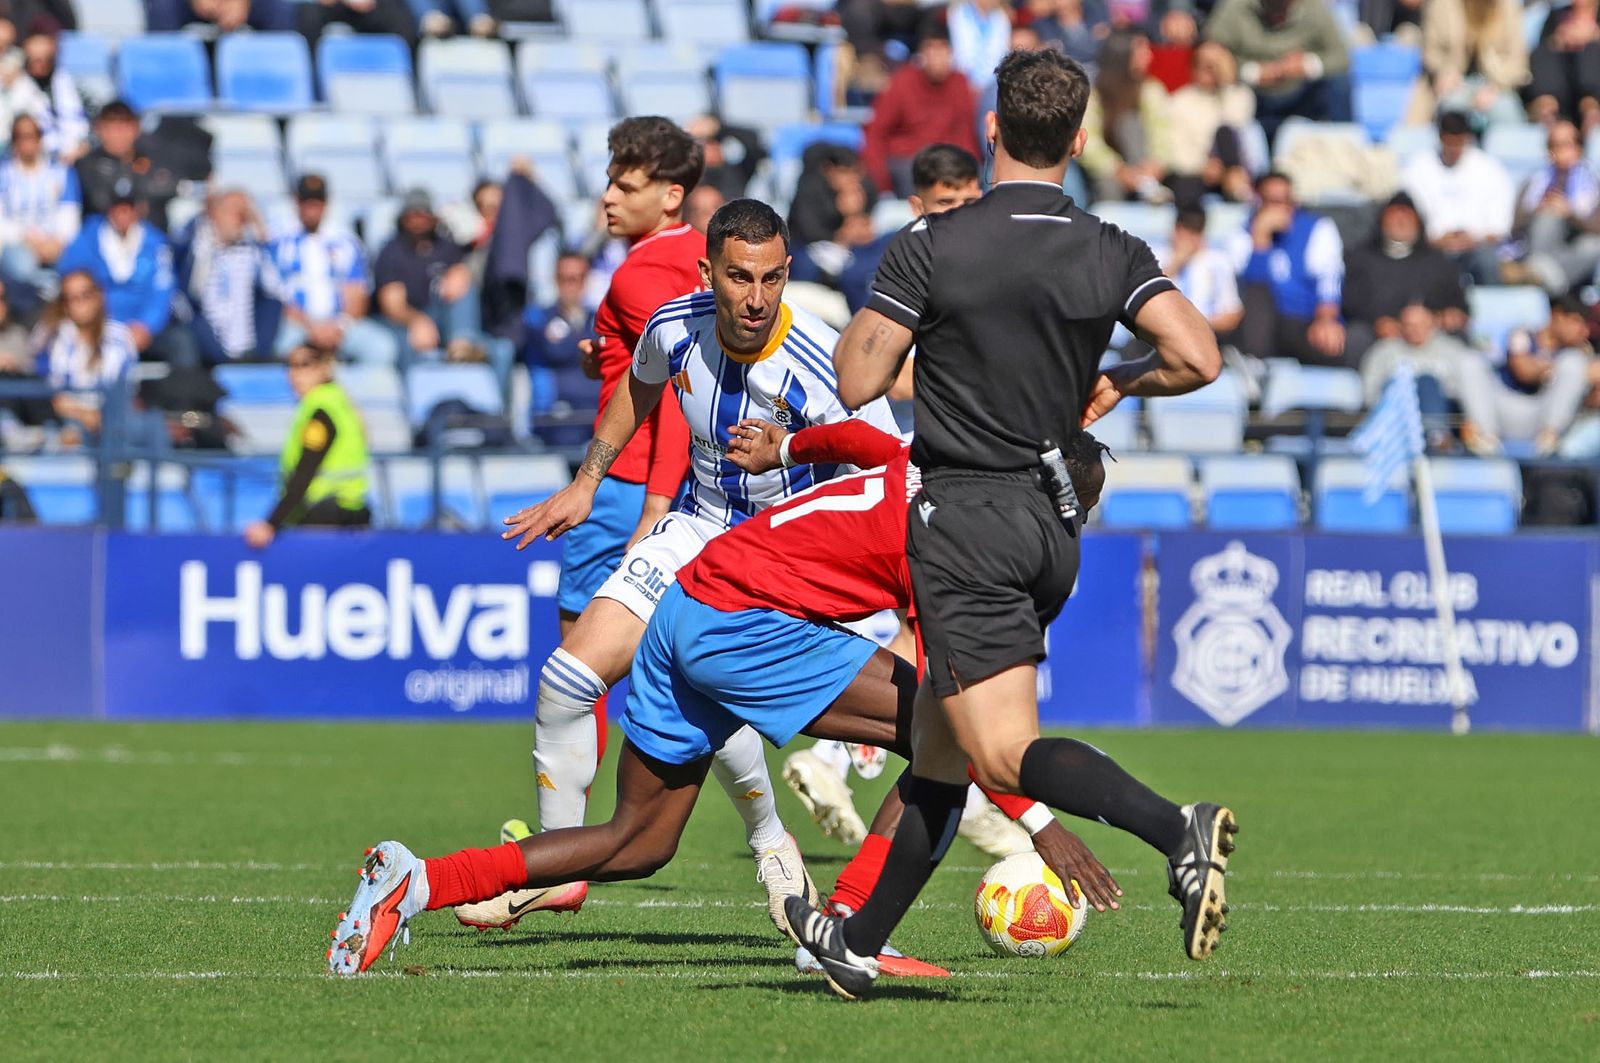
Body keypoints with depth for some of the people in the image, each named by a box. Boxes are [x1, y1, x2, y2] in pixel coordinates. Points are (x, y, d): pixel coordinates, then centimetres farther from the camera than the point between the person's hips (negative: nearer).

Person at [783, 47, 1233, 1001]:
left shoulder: (931, 246, -10)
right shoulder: (1112, 255, 0)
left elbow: (857, 382, -9)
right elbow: (1198, 358, -12)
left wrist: (862, 324, 13)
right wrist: (1122, 383, 8)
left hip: (964, 518, -6)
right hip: (1054, 521, 6)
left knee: (1006, 752, -14)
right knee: (941, 744, 18)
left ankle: (1178, 831, -37)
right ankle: (861, 944, 27)